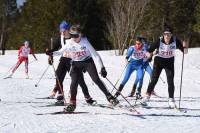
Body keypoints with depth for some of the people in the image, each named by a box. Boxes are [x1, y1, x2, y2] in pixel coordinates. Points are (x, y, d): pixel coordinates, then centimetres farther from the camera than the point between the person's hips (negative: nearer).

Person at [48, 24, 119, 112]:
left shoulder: (85, 42, -19)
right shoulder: (69, 43, -12)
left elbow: (95, 54, -19)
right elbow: (60, 52, 4)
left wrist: (102, 67, -24)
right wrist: (52, 53, -17)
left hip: (88, 61, -2)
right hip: (76, 64, 2)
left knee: (96, 79, -13)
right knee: (74, 82, -15)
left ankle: (109, 96, -3)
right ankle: (72, 103, -5)